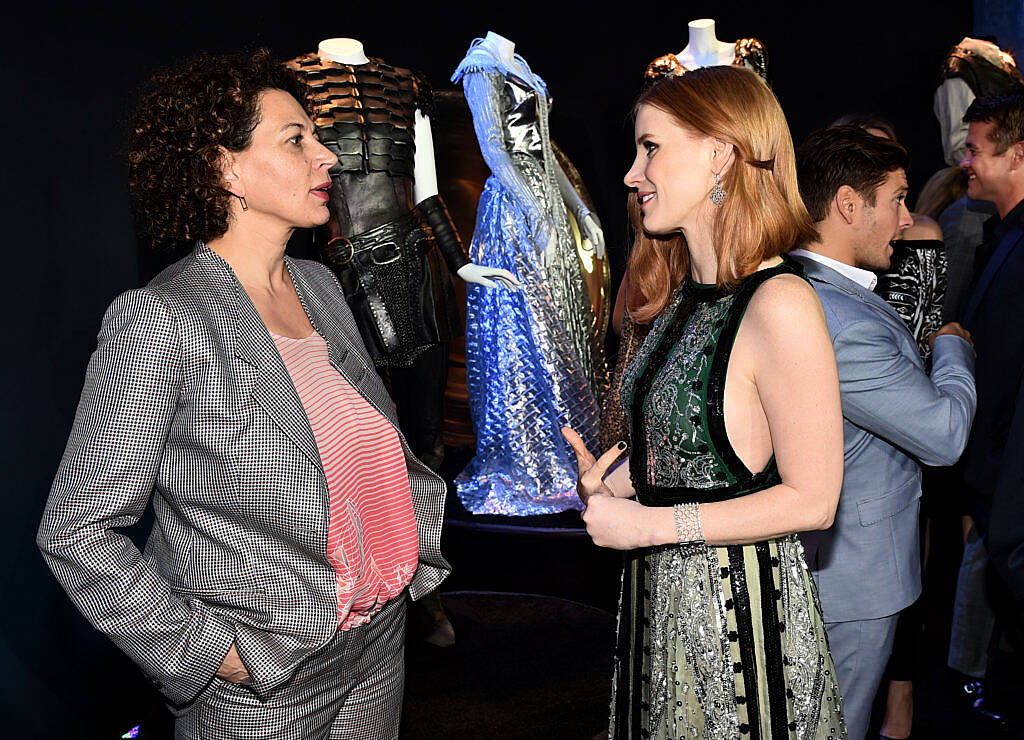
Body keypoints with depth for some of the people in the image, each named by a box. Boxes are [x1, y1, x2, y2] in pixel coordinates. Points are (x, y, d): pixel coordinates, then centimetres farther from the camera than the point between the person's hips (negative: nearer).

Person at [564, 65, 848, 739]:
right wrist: (614, 484, -2)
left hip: (740, 607, -8)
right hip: (661, 594, 8)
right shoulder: (684, 293, 5)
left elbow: (811, 499, -20)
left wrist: (648, 525, -19)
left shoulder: (780, 305, -22)